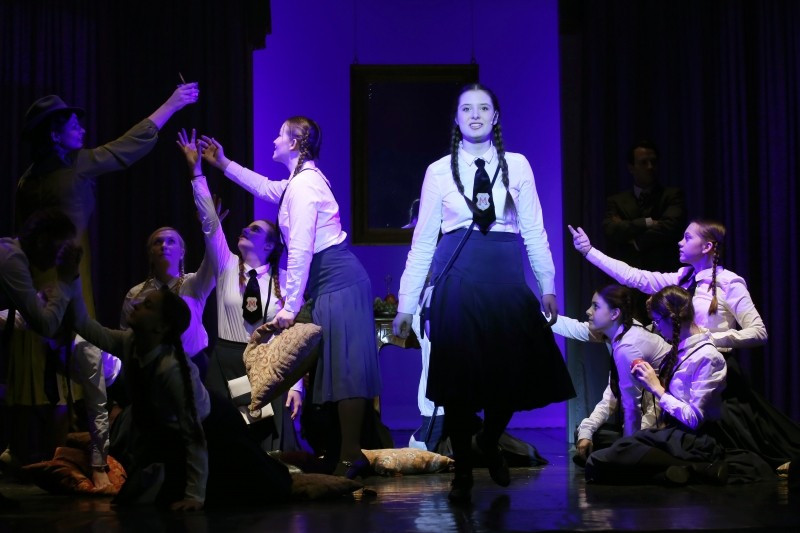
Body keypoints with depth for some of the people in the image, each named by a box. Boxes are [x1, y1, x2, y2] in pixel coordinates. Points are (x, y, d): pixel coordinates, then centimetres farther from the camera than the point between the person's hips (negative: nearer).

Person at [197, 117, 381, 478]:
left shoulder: (303, 184, -13)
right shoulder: (303, 179, 18)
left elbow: (300, 251, -18)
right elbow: (268, 189, 39)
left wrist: (290, 306, -16)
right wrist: (224, 164, 42)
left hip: (337, 282, -10)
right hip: (338, 281, 10)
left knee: (344, 366, -11)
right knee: (338, 366, 10)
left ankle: (349, 457, -12)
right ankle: (342, 452, 14)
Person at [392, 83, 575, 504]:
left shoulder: (517, 165, 8)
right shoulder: (439, 171, 5)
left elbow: (534, 231, 8)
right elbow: (423, 240, 4)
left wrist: (548, 285, 5)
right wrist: (406, 305, 2)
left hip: (506, 278, 1)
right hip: (459, 279, -1)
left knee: (513, 373, 1)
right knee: (459, 378, -1)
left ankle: (489, 443, 33)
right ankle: (462, 471, 19)